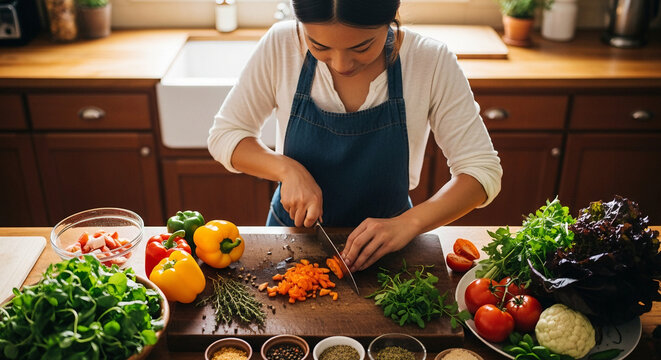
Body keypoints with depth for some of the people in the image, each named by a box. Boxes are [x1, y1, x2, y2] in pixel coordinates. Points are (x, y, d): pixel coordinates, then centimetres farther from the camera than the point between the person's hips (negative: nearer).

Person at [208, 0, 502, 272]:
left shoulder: (432, 63, -21)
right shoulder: (281, 46, -18)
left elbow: (483, 170, -17)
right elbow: (224, 136, -8)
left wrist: (408, 223, -31)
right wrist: (287, 169, -26)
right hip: (293, 233, 1)